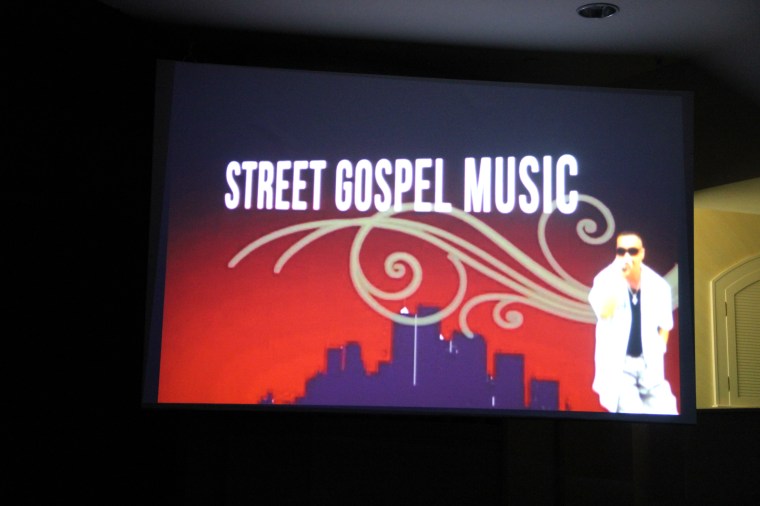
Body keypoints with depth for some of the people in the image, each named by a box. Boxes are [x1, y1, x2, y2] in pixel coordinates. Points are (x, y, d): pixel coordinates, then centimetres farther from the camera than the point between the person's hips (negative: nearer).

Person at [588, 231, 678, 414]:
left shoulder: (658, 285, 1)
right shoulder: (605, 280, -8)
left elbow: (664, 324, 15)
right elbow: (604, 312, -27)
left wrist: (657, 354, 4)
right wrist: (619, 276, -28)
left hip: (649, 365, 4)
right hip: (617, 365, -4)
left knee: (666, 411, 0)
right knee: (631, 411, -19)